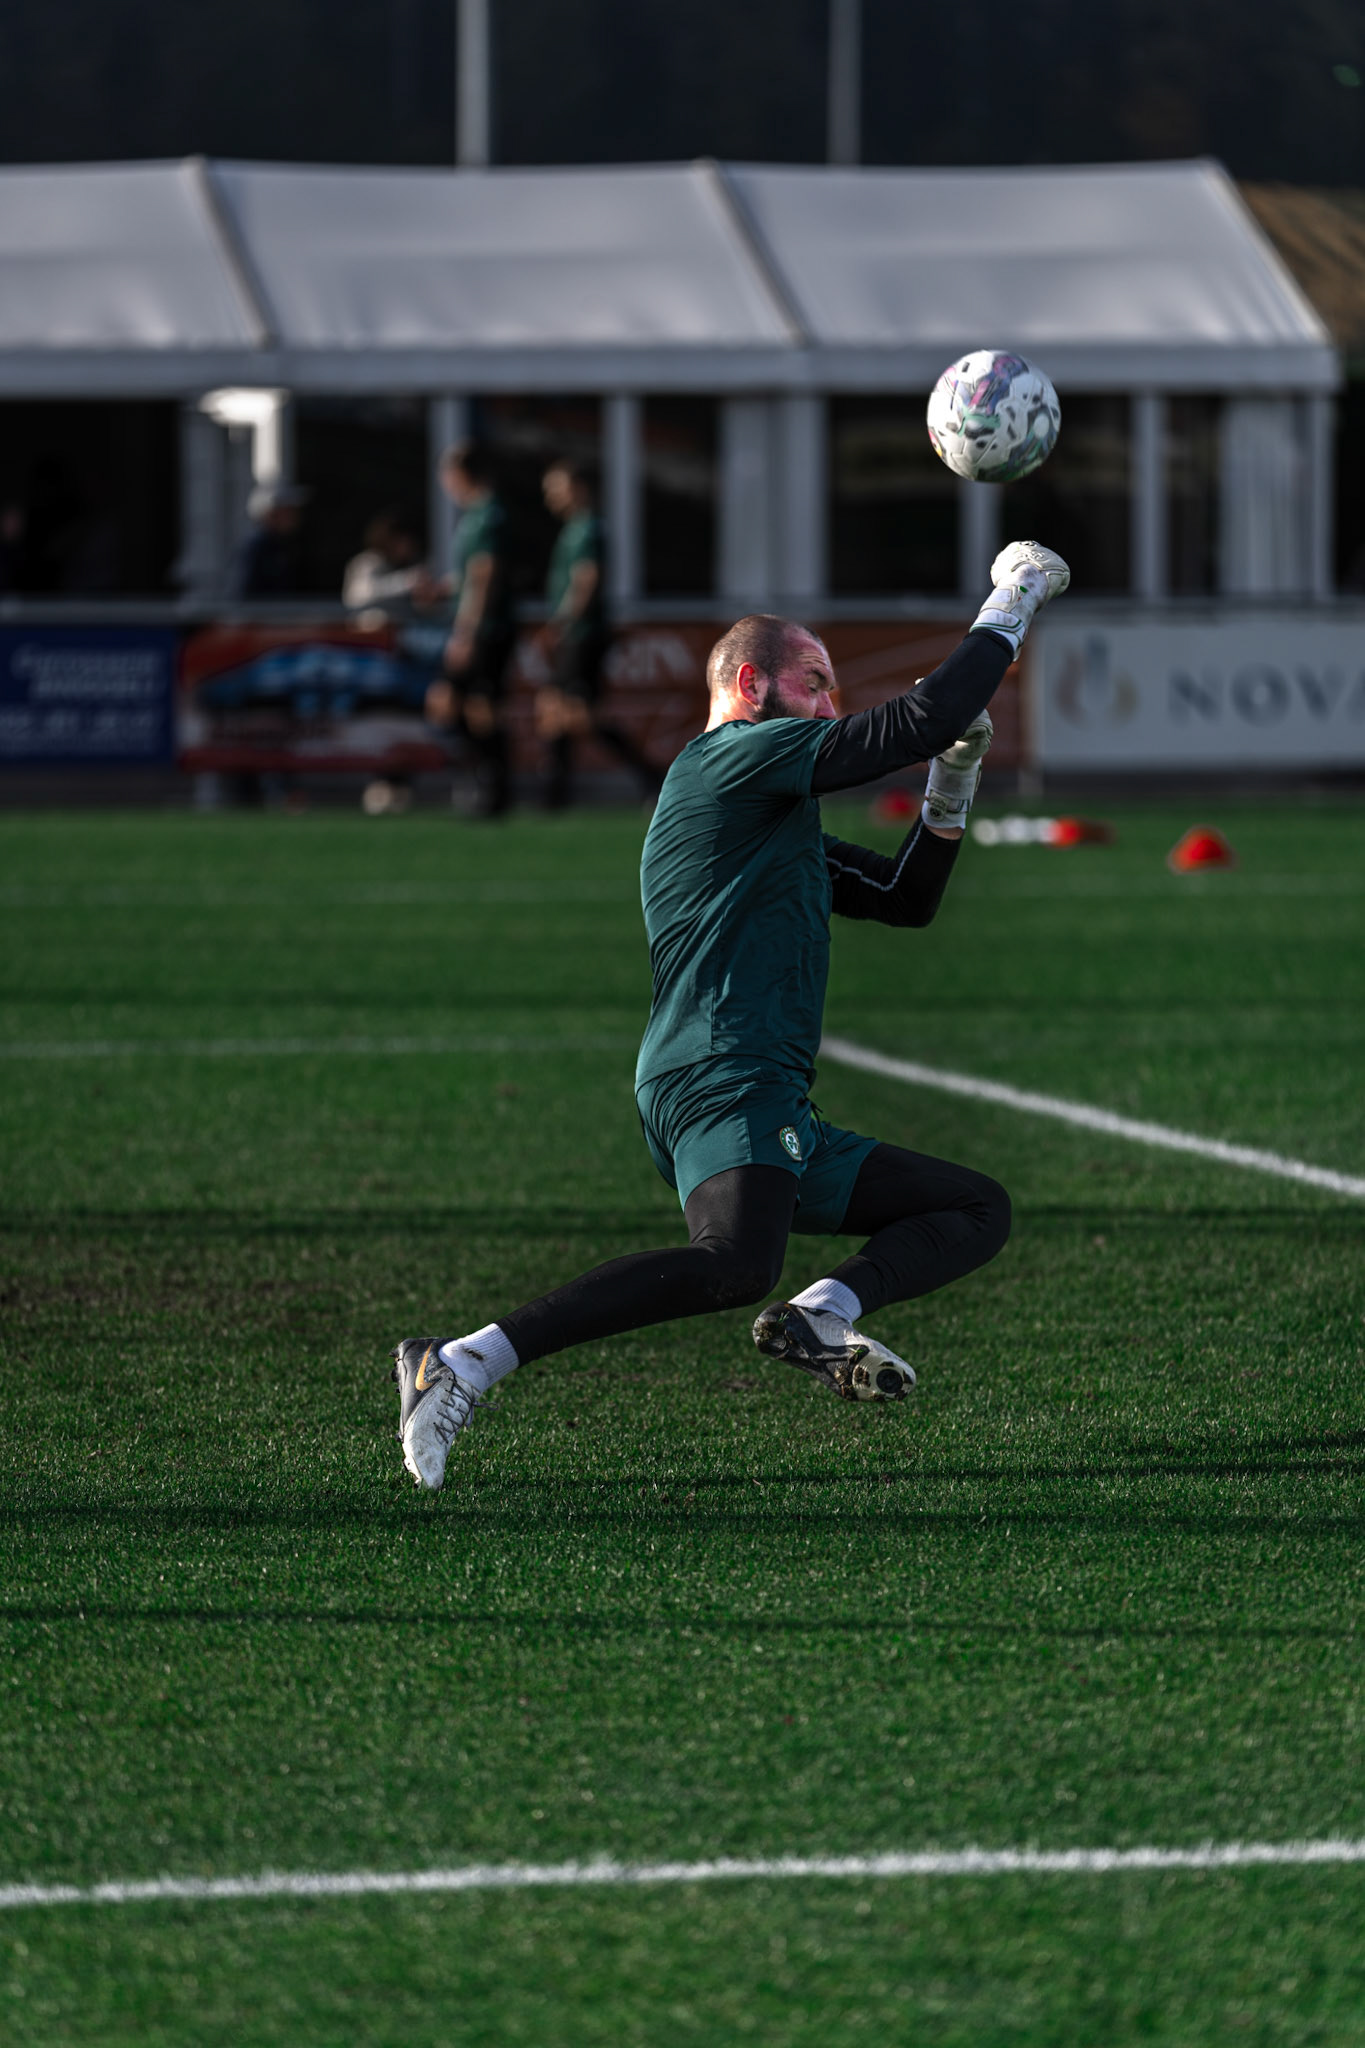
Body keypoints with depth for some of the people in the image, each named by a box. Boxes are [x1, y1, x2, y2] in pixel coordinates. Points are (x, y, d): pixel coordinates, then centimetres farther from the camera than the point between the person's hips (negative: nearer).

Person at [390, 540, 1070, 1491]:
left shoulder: (774, 815, 31)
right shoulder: (734, 756, 0)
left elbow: (906, 898, 34)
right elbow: (920, 722, -7)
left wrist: (955, 779, 21)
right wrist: (1014, 600, 5)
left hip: (778, 1117, 11)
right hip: (723, 1083, -11)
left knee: (980, 1208, 15)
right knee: (738, 1262, -36)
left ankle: (821, 1317, -13)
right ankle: (462, 1365, -35)